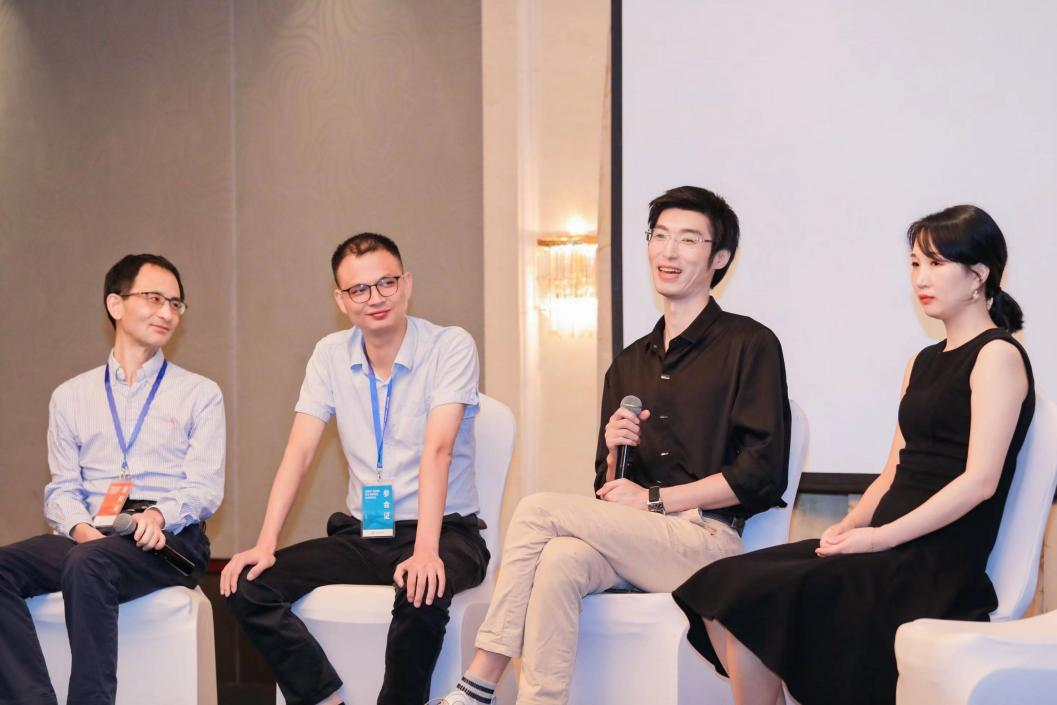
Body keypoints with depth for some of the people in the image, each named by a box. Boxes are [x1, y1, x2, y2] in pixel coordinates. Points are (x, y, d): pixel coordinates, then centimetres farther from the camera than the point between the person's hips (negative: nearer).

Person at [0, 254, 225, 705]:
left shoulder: (199, 394, 12)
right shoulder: (70, 397, 20)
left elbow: (205, 488, 2)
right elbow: (61, 489, 12)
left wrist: (160, 514, -19)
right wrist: (81, 529, -10)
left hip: (169, 540, -3)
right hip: (89, 537, 3)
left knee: (87, 564, -36)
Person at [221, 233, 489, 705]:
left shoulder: (451, 347, -9)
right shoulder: (331, 355, 6)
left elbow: (437, 451, -21)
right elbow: (299, 452, 0)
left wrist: (426, 551, -33)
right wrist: (265, 545, -13)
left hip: (445, 532, -5)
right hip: (361, 536, 5)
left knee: (422, 593, -38)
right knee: (249, 585, -15)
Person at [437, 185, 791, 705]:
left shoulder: (749, 345, 2)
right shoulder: (628, 366, 21)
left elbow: (763, 472, -8)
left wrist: (654, 499, -8)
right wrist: (614, 455, -2)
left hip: (705, 540, -5)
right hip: (631, 543, 5)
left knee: (538, 511, -19)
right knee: (559, 561, -29)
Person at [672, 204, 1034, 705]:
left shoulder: (997, 355, -4)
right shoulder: (923, 363, 22)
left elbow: (980, 480, -14)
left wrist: (879, 536, -17)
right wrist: (851, 525, 0)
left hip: (939, 563, -8)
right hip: (891, 551, 8)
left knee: (752, 595, -22)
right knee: (723, 595, -12)